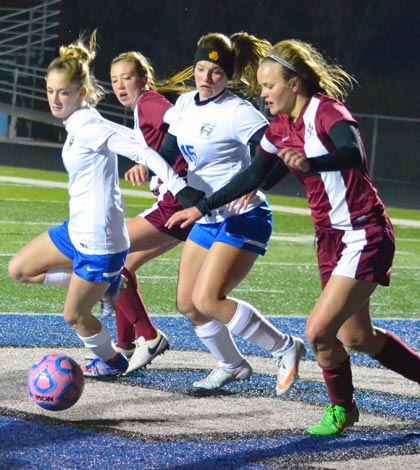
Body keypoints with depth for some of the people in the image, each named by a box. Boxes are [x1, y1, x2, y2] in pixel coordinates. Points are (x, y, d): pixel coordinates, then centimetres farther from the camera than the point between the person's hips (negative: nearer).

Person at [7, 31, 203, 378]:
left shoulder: (90, 127, -21)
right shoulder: (76, 126, 8)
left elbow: (142, 153, -29)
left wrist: (181, 190, -35)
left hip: (99, 241, -10)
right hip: (76, 232, 10)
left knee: (74, 315, 5)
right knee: (19, 270, 18)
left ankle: (112, 362, 31)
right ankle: (101, 285, 22)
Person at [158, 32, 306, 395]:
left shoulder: (237, 112, -16)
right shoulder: (185, 104, 7)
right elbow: (171, 147, 21)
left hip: (242, 220, -8)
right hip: (207, 220, 8)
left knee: (206, 300, -18)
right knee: (187, 303, 8)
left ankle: (285, 348, -5)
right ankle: (232, 365, 29)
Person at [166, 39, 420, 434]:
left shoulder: (326, 112, -18)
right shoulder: (281, 128, 7)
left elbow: (353, 154, -37)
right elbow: (254, 175, 18)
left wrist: (309, 163, -55)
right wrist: (202, 208, 17)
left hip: (365, 236, -9)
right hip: (330, 238, 9)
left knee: (319, 331, -13)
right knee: (356, 338, 12)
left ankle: (341, 408, 10)